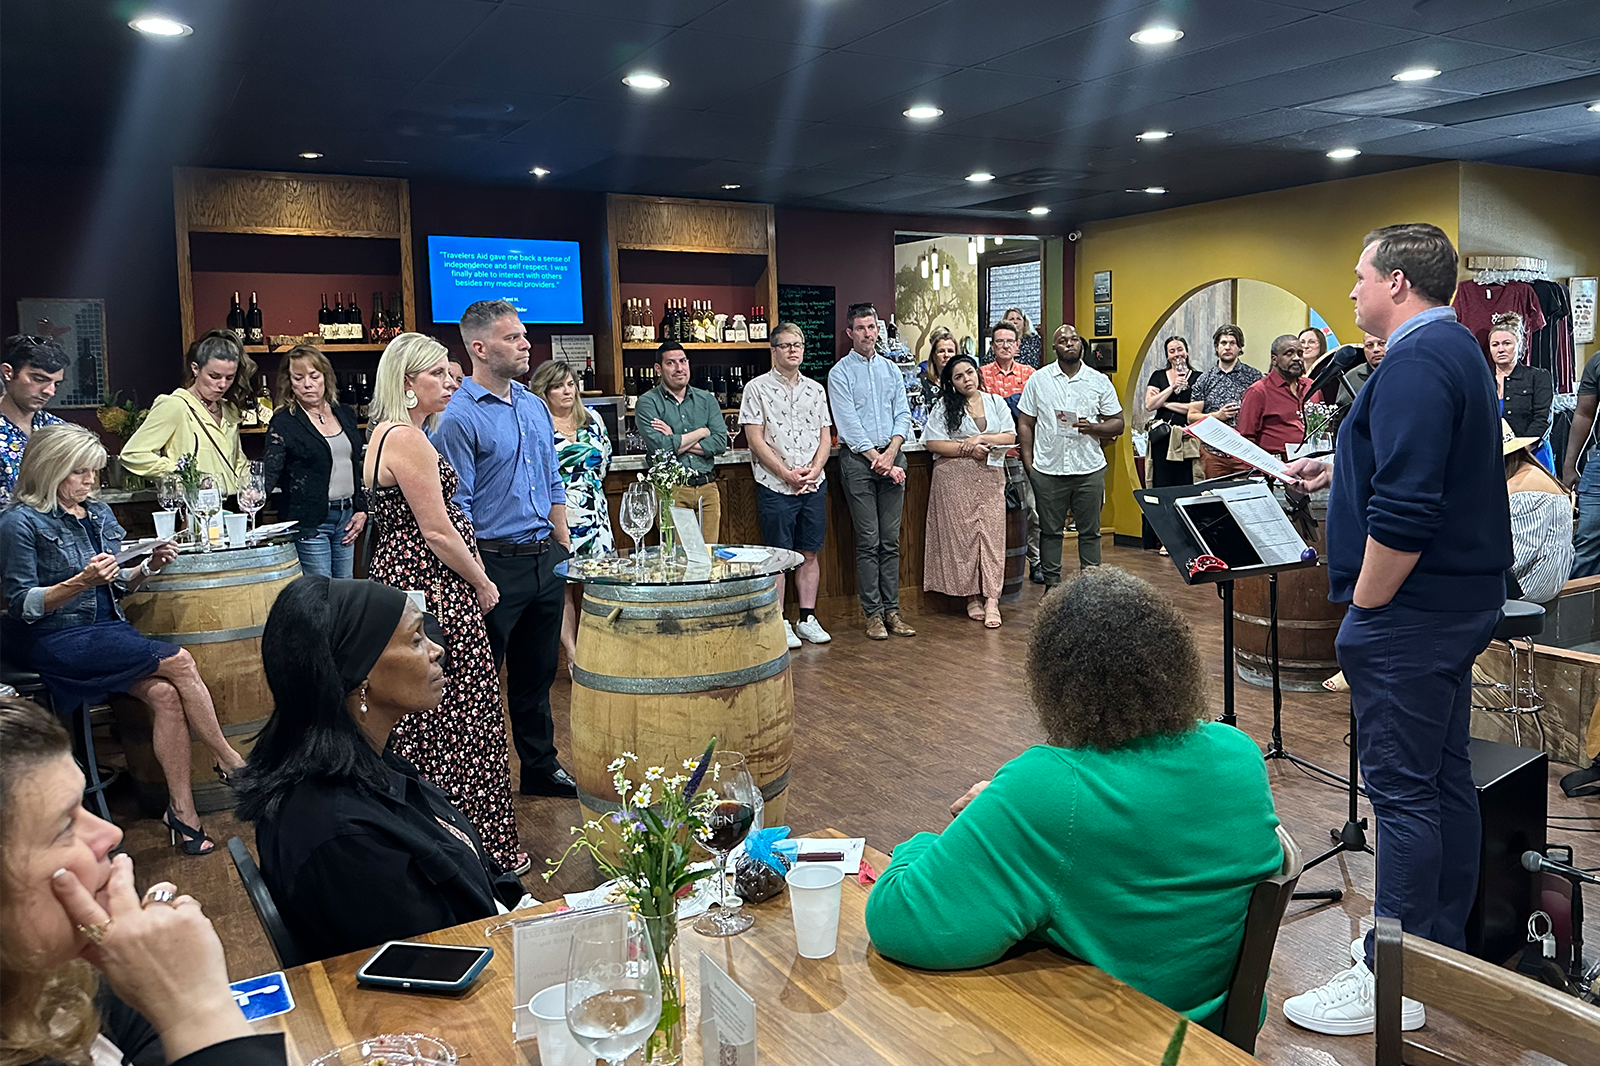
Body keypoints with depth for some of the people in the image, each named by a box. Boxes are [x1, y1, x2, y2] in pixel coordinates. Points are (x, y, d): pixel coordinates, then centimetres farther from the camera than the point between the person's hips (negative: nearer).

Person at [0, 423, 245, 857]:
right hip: (57, 642, -6)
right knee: (179, 662, -22)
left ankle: (181, 809, -17)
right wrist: (81, 582, -25)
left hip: (108, 630, 6)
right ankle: (231, 761, -8)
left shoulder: (99, 514, 11)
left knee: (165, 694, -22)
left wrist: (149, 567, -1)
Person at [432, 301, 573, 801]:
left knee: (537, 673, 17)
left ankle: (541, 767, 31)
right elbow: (456, 508, -13)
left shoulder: (535, 406, 11)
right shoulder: (459, 417, -12)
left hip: (545, 559, 7)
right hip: (495, 561, -7)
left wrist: (565, 549, 14)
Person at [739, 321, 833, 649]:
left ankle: (807, 618, 18)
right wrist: (787, 474, -13)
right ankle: (778, 623, 8)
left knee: (809, 553, 9)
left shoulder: (815, 389, 12)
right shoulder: (757, 388, -2)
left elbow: (825, 437, 11)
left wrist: (814, 470, -6)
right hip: (775, 487, -4)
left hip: (813, 486, 4)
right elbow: (755, 440, -7)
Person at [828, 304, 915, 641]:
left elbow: (903, 415, 9)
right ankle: (873, 614, 2)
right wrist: (876, 458, -12)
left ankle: (892, 610, 8)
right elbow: (848, 424, -7)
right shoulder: (840, 373, 1)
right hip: (858, 459, -4)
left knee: (891, 540, 4)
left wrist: (890, 453, -7)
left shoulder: (891, 369, 15)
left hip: (891, 456, 4)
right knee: (868, 541, -4)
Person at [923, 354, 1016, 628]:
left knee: (992, 533, -6)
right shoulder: (944, 407, 5)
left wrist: (982, 438, -9)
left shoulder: (995, 402, 14)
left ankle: (991, 599, -9)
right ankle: (971, 596, 5)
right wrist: (968, 448, -11)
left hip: (991, 476, 2)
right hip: (955, 477, -2)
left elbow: (1010, 436, 7)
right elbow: (933, 443, -4)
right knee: (962, 533, -4)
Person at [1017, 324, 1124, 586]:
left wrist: (1093, 427, -13)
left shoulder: (1099, 381, 6)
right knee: (1050, 531, 7)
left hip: (1089, 470, 0)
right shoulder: (1038, 380, 5)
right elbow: (1025, 424, 7)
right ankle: (1051, 584, 18)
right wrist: (1028, 464, 0)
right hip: (1047, 470, 0)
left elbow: (1117, 423, 7)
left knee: (1089, 531, 6)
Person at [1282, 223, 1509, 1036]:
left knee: (1403, 791, -4)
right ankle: (1443, 947, 29)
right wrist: (1339, 472, 21)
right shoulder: (1458, 350, 15)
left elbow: (1404, 515, -27)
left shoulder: (1415, 364, -19)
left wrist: (1364, 611, -18)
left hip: (1413, 610, -11)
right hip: (1459, 600, 11)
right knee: (1445, 779, 16)